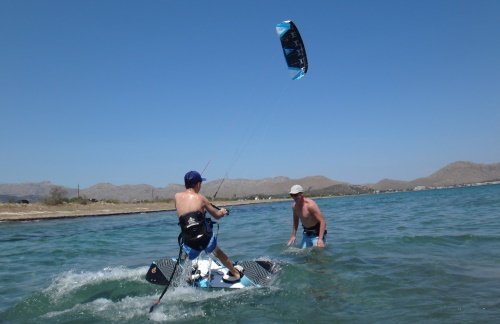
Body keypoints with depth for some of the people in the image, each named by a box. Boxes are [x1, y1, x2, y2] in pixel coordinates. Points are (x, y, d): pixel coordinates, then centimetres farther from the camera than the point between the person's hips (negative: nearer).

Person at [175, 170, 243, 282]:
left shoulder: (177, 197, 5)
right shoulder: (200, 198, 0)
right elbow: (217, 215, 10)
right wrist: (223, 211, 34)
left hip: (190, 244, 0)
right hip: (206, 239, 0)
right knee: (217, 252, 28)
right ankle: (236, 273, 47)